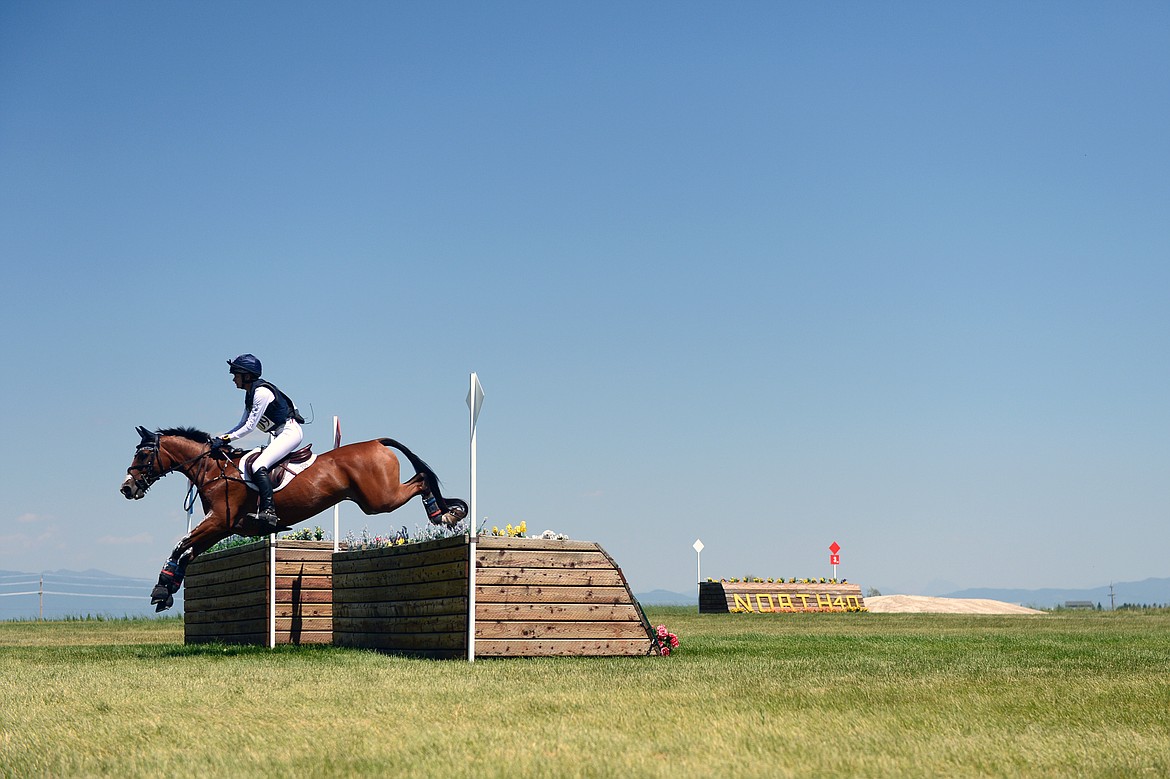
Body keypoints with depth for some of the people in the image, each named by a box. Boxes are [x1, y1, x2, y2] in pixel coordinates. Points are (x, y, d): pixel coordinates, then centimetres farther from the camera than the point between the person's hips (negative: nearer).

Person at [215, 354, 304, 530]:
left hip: (290, 432, -11)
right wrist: (222, 437, 8)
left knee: (259, 466, -25)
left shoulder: (262, 392, -16)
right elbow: (243, 424, 19)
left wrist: (227, 438, -15)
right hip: (281, 435, 11)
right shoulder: (250, 394, 14)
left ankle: (268, 511, -34)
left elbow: (250, 426, -18)